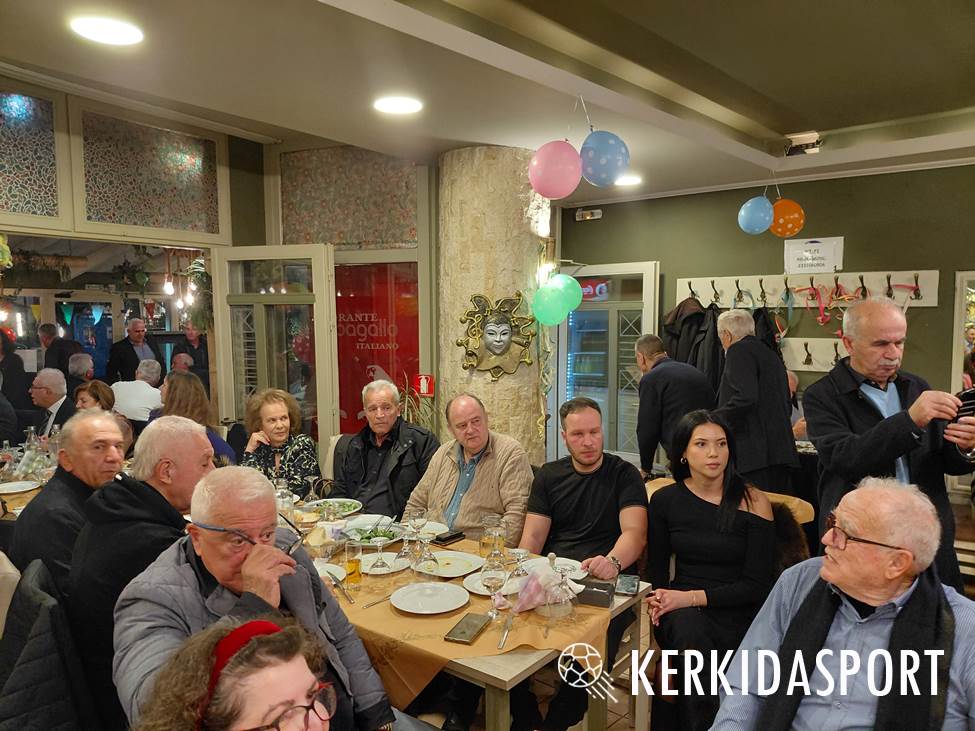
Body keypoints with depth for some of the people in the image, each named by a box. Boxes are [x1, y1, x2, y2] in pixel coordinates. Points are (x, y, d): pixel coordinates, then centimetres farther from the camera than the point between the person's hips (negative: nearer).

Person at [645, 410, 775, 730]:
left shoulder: (753, 502, -4)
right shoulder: (665, 500, 4)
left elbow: (757, 585, -6)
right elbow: (656, 570, 12)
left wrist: (692, 597, -16)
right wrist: (661, 599, -11)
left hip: (736, 612, -1)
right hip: (681, 611, 2)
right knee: (689, 631, -33)